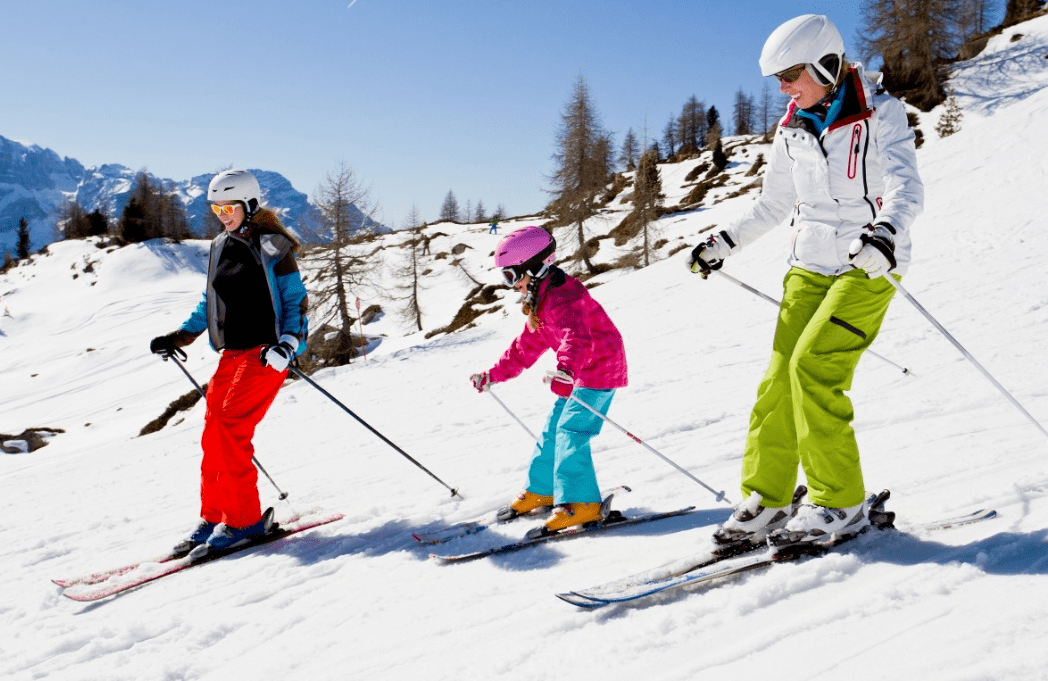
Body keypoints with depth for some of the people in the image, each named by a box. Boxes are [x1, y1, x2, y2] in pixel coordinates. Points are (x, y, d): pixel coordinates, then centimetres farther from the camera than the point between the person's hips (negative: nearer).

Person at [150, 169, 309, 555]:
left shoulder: (272, 246, -5)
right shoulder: (220, 248, 15)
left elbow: (297, 302, -5)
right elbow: (209, 304, 24)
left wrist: (288, 344, -20)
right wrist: (177, 338, 16)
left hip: (266, 352, -7)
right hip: (232, 354, 7)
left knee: (230, 426, -18)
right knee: (213, 435, 0)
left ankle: (246, 519, -10)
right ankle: (214, 517, 12)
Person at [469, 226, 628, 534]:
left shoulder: (562, 298, -23)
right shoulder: (540, 302, 12)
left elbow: (577, 337, -42)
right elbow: (525, 347, 21)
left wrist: (566, 366, -61)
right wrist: (492, 375, 23)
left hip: (601, 370, -10)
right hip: (577, 373, 11)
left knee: (570, 432, -19)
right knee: (553, 429, 15)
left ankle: (580, 503, -20)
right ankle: (541, 491, 29)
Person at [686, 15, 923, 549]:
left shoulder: (879, 114, -7)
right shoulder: (792, 129, 10)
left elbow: (906, 187, -20)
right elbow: (773, 203, 21)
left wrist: (884, 232, -40)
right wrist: (724, 243, 14)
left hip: (866, 265, -5)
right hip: (810, 264, 6)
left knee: (812, 366, -19)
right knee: (780, 375, -4)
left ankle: (840, 504, -8)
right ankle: (765, 501, 5)